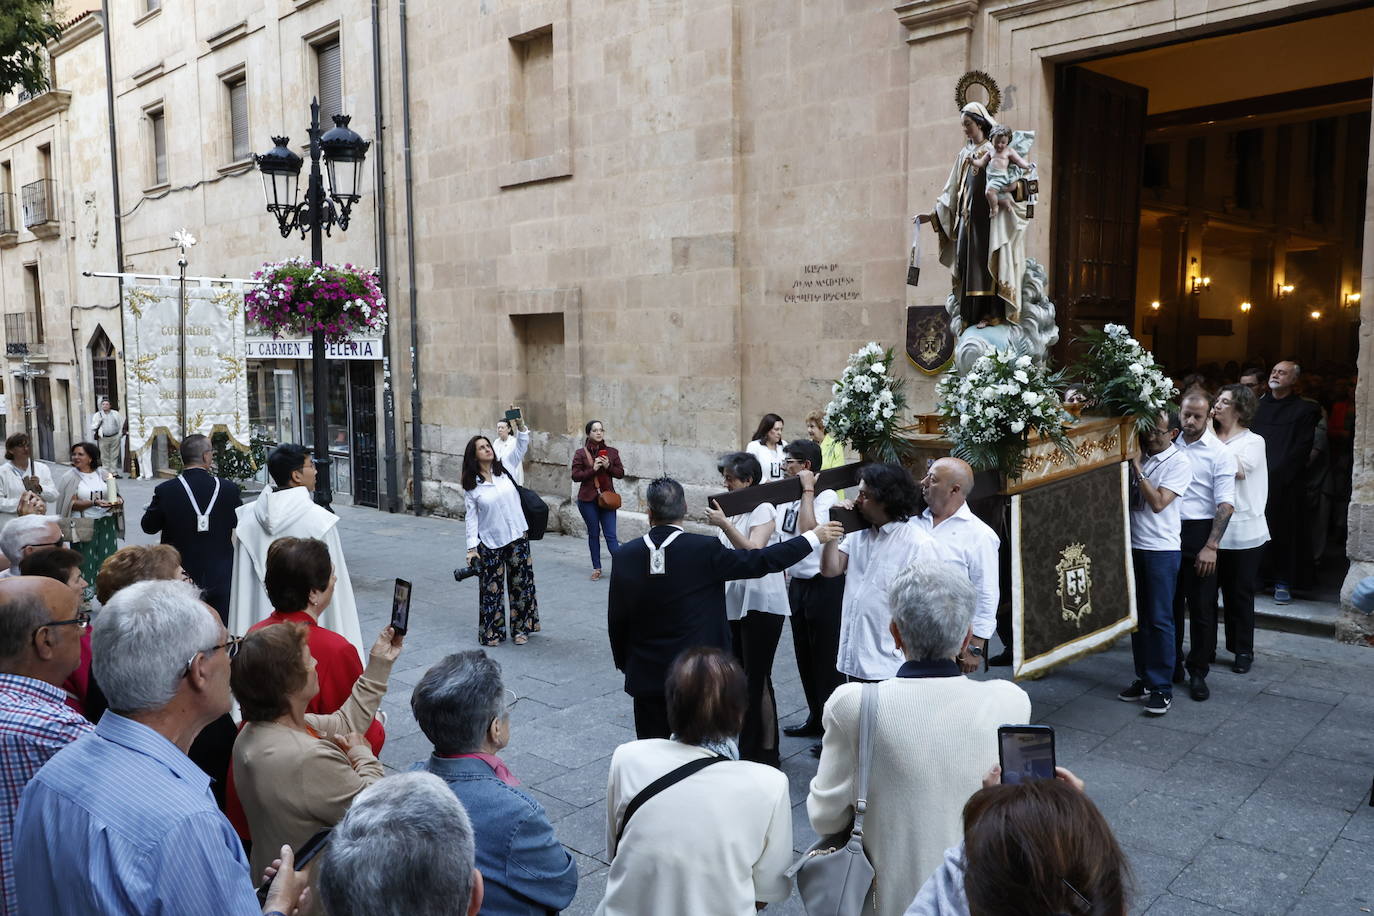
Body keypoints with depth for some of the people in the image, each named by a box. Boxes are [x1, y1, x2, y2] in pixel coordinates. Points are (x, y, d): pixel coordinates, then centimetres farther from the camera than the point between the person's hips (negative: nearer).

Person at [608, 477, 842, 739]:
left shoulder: (627, 555, -6)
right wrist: (814, 537, 1)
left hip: (646, 676, 2)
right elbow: (761, 561, -9)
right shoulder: (704, 550, -15)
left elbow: (616, 619, 1)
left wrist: (624, 664, 17)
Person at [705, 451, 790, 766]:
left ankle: (766, 750, 9)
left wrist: (724, 524, -25)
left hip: (761, 605, -8)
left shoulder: (763, 510, -11)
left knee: (757, 678, -2)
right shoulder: (733, 511, 11)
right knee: (738, 676, 13)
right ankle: (745, 743, 25)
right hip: (734, 604, 8)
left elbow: (753, 551, -25)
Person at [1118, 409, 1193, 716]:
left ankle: (1162, 687, 6)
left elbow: (1158, 503, -18)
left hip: (1162, 549, -6)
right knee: (1138, 616, 12)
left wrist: (1137, 468, -16)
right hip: (1133, 545, 6)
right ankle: (1144, 678, 23)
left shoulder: (1178, 464, -8)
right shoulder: (1139, 455, 8)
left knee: (1159, 619, -2)